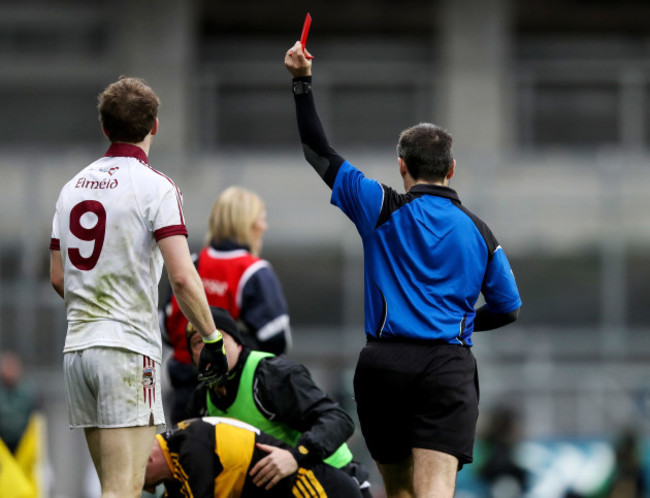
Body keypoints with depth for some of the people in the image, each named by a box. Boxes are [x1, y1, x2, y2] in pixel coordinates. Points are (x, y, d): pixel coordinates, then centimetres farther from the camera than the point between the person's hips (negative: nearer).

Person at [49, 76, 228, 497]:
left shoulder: (74, 187, 13)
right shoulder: (155, 187, -7)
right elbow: (181, 276, -15)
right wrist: (212, 339, -7)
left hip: (78, 346, 7)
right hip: (128, 347, -7)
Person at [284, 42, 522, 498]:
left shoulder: (384, 210, 2)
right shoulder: (479, 233, 8)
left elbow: (320, 152, 5)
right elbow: (508, 309, 18)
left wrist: (302, 82, 9)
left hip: (384, 362, 0)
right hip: (448, 366, 0)